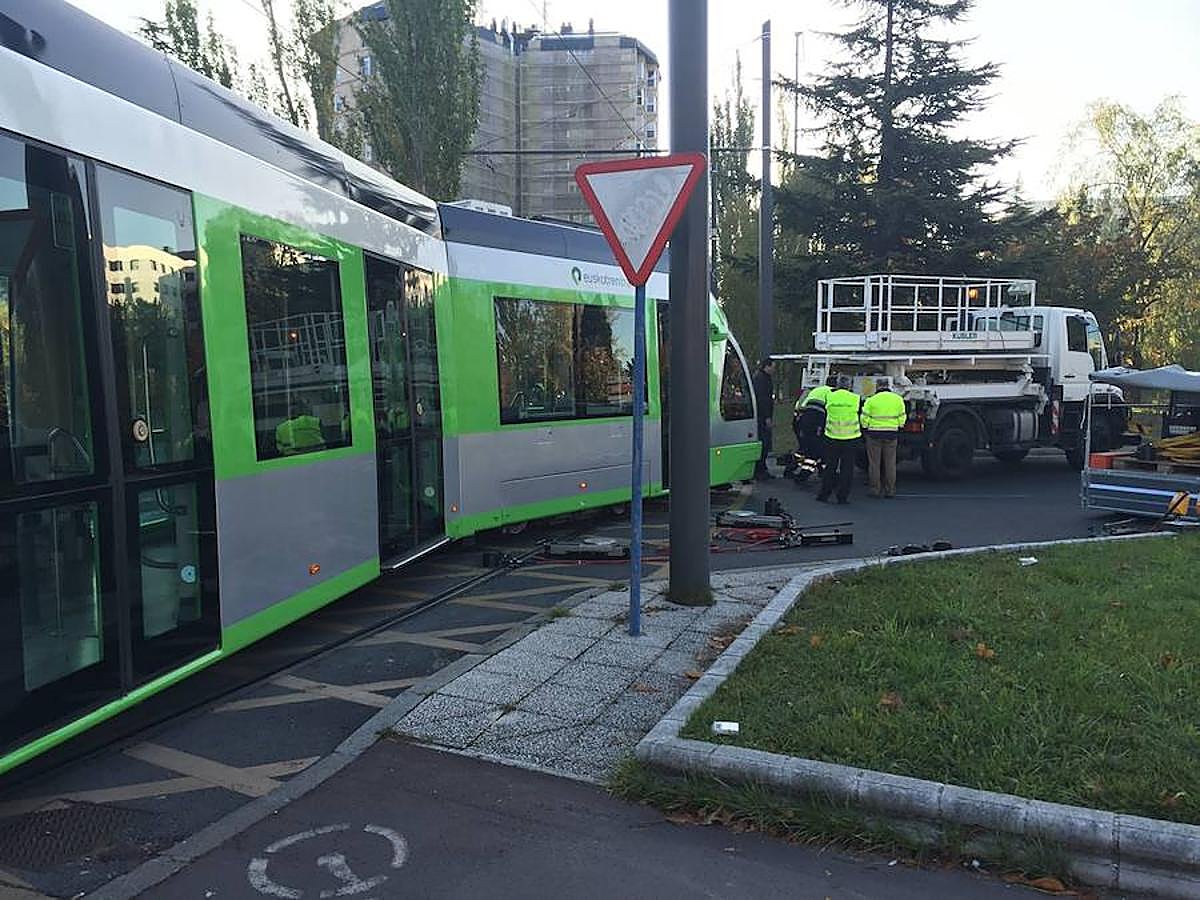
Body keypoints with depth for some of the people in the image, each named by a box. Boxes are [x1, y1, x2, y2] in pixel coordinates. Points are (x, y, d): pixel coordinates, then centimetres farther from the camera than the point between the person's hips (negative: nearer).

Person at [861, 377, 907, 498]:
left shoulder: (871, 400, -7)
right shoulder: (898, 399, 1)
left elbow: (865, 419, -5)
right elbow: (902, 418, 5)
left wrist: (865, 427, 15)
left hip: (874, 434, -2)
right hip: (892, 434, 2)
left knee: (874, 463, 5)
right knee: (890, 463, 9)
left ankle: (875, 490, 6)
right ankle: (890, 490, 11)